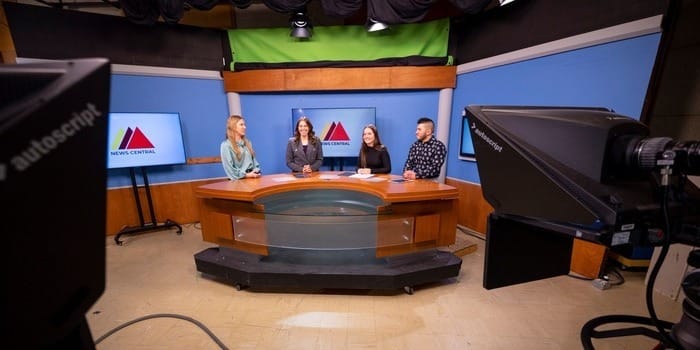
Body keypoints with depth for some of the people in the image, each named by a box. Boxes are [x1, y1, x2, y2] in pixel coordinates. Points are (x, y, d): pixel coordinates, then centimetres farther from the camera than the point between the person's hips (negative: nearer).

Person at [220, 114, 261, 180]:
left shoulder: (248, 143, 18)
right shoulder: (226, 145, -1)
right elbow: (229, 168, -6)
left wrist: (256, 171, -2)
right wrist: (246, 175, -12)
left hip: (252, 177, 5)